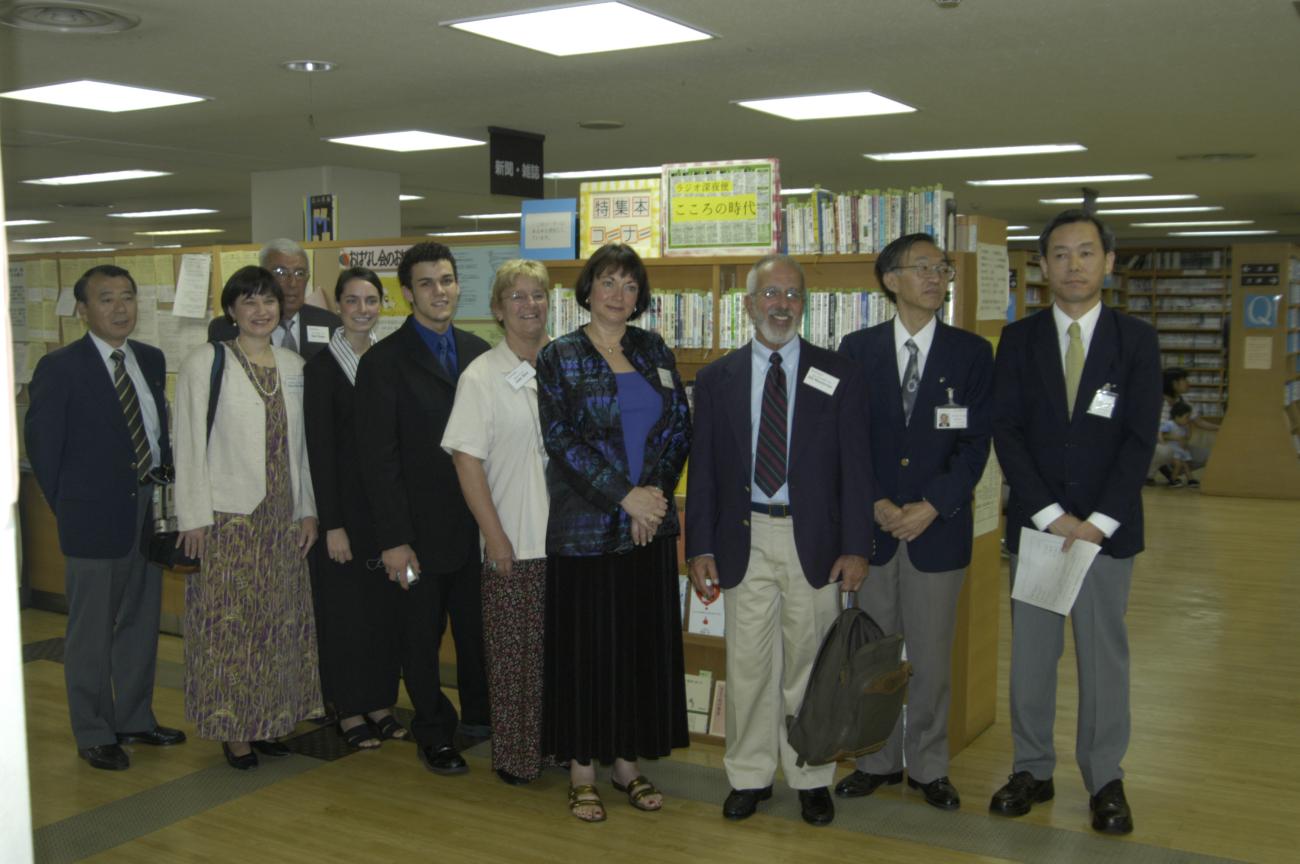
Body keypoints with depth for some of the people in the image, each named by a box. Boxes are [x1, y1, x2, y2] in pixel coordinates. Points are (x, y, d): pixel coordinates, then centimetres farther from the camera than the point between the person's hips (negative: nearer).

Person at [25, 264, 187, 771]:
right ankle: (94, 734, 19)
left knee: (141, 621, 16)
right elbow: (43, 447, -7)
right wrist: (69, 510, -4)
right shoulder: (59, 368, -10)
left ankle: (135, 719, 31)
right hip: (95, 515, -6)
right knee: (92, 632, 6)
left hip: (150, 509, 6)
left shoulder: (151, 360, 7)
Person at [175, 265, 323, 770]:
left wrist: (307, 510, 9)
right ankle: (231, 727, 14)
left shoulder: (293, 367, 9)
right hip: (227, 518, -5)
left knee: (279, 619, 11)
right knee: (229, 621, 1)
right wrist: (194, 516, -11)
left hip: (281, 517, 5)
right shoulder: (205, 363, -5)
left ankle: (269, 718, 24)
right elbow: (189, 443, -7)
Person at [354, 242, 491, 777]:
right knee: (422, 635, 10)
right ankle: (435, 733, 27)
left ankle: (479, 717, 32)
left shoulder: (477, 352, 7)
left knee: (478, 628, 13)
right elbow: (378, 458, -10)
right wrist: (393, 539, -14)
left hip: (477, 523, 4)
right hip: (422, 528, -4)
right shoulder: (384, 362, -7)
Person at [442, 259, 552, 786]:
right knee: (514, 654, 5)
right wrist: (496, 538, -10)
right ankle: (515, 753, 20)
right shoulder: (481, 377, -5)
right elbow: (466, 461, -7)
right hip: (514, 544, -3)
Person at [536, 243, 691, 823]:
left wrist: (657, 491, -7)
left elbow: (680, 427, 7)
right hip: (585, 528, -4)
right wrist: (624, 495, -15)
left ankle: (628, 761, 21)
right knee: (586, 646, 2)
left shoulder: (654, 351, 10)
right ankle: (582, 770, 15)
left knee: (645, 642, 8)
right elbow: (560, 439, -11)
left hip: (650, 525, 4)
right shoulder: (559, 358, -2)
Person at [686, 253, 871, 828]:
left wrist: (855, 546, -7)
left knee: (809, 664, 7)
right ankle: (749, 776, 22)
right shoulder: (716, 379, 6)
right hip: (744, 540, 1)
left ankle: (811, 779, 22)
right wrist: (700, 548, 0)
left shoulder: (838, 375, 3)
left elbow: (855, 465, 0)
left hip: (814, 541, -1)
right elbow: (702, 470, 6)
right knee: (747, 666, 7)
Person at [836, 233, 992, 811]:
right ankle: (880, 760, 25)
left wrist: (932, 506, -12)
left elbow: (976, 441, -3)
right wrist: (874, 503, -10)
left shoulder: (971, 352, 2)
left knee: (932, 656, 7)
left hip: (939, 526, -1)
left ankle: (929, 767, 22)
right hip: (870, 523, 1)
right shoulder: (857, 349, 3)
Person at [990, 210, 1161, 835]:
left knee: (1104, 654, 8)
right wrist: (1050, 514, -12)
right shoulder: (1019, 339, 3)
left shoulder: (1136, 339, 1)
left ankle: (1105, 780, 21)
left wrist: (1098, 521, -13)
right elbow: (1006, 430, -4)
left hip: (1108, 529, -1)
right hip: (1034, 524, 1)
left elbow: (1141, 436, -5)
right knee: (1030, 655, 8)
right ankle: (1033, 771, 22)